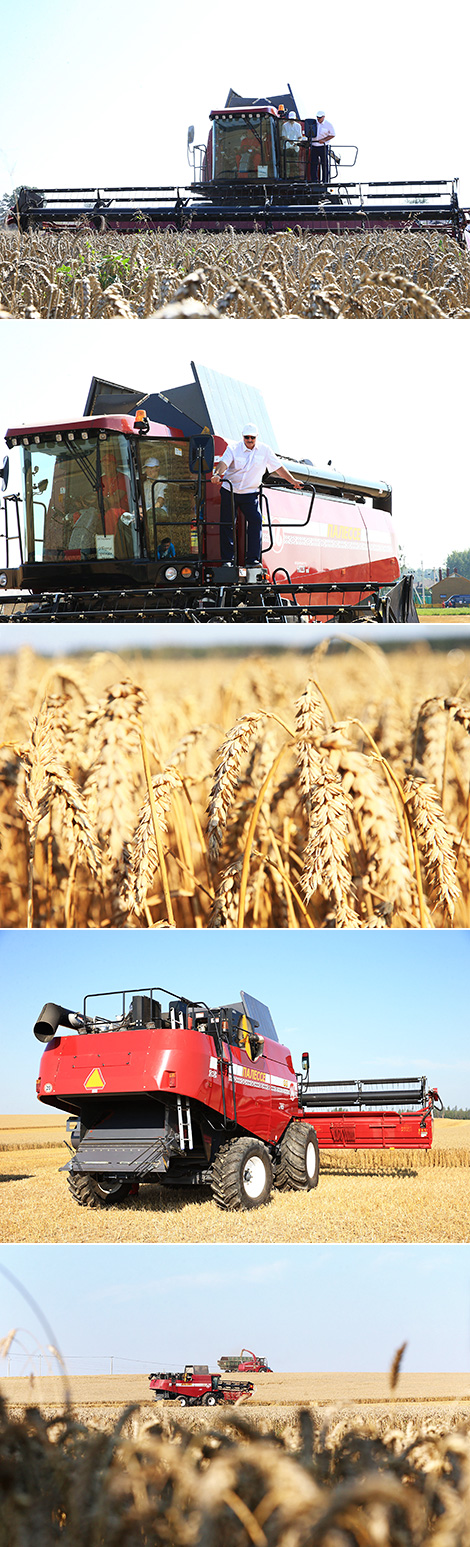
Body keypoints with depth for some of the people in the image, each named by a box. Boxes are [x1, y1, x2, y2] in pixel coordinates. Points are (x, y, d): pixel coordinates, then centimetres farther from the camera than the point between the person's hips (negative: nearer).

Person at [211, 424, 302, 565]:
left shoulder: (264, 450, -2)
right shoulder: (233, 448, -10)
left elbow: (278, 467, 5)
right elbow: (224, 463, -27)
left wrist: (293, 481, 3)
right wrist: (217, 474, -47)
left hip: (250, 493, 1)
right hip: (229, 491, -1)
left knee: (256, 521, -13)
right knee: (227, 525, -1)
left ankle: (252, 558, -8)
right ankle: (227, 559, 8)